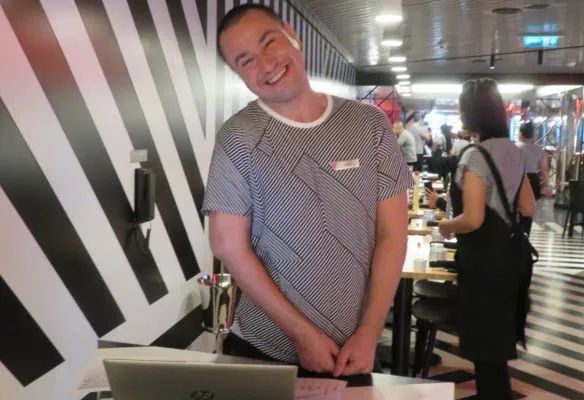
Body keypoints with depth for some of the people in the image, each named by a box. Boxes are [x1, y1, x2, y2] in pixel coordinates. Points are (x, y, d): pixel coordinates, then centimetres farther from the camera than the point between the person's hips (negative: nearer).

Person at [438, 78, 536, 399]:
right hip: (511, 252, 9)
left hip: (486, 260, -9)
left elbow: (473, 220, -25)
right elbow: (528, 208, 13)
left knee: (486, 346, 5)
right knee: (498, 340, 23)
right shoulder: (513, 151, 7)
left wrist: (446, 226, -6)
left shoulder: (475, 156, -19)